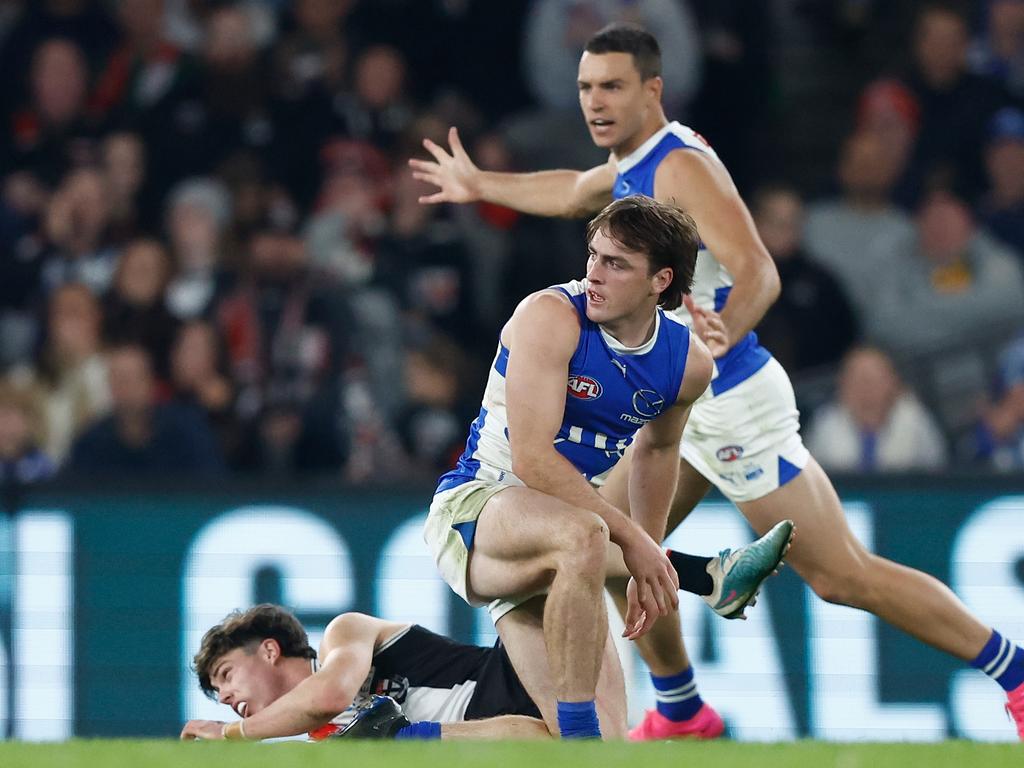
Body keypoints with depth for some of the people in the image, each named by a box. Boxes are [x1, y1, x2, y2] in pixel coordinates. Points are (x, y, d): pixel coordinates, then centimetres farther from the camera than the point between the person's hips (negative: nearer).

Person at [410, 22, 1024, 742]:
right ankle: (681, 713, 24)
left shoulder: (682, 166, -19)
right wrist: (481, 185, 46)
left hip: (735, 405, -10)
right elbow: (572, 192, 36)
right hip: (682, 408, 10)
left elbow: (759, 273, -30)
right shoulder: (633, 164, 11)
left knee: (843, 574, -9)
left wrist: (722, 334, -48)